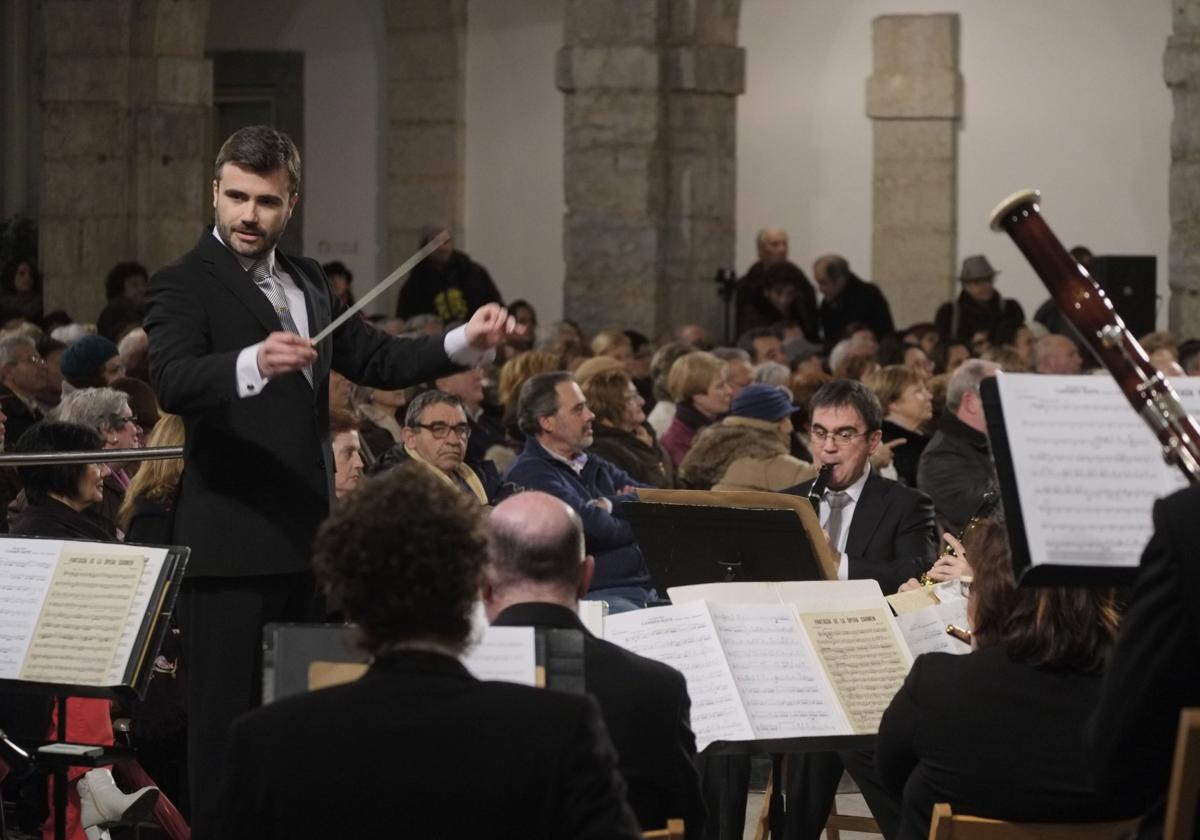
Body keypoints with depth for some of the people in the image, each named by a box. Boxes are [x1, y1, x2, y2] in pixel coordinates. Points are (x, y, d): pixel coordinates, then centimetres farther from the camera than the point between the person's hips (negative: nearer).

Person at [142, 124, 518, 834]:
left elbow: (377, 360, 17)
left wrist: (467, 344, 0)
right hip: (233, 545, -7)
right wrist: (253, 363, -45)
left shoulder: (307, 282, 15)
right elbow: (172, 381, -26)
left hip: (305, 538, 7)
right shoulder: (186, 284, -9)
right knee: (228, 722, -5)